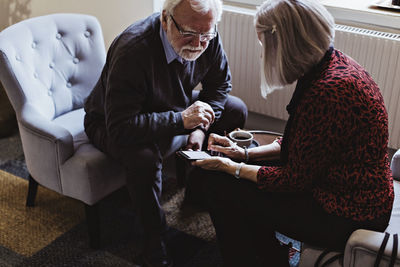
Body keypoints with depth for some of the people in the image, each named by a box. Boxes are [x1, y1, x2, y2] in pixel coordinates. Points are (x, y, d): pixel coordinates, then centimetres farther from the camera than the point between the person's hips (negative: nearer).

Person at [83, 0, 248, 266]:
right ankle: (155, 239, -12)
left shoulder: (208, 37, -18)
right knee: (144, 159, -38)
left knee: (236, 111, 0)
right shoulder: (133, 49, -38)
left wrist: (201, 127, -12)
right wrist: (182, 120, -40)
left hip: (174, 108, 7)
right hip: (112, 123, -6)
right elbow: (120, 128, -42)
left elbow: (219, 83, 1)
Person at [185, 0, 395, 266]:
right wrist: (245, 154, 8)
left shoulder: (329, 91, -30)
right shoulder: (332, 62, 0)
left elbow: (296, 179, -20)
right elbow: (299, 144, 10)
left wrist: (233, 168, -8)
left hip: (347, 213, -9)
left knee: (221, 189, -3)